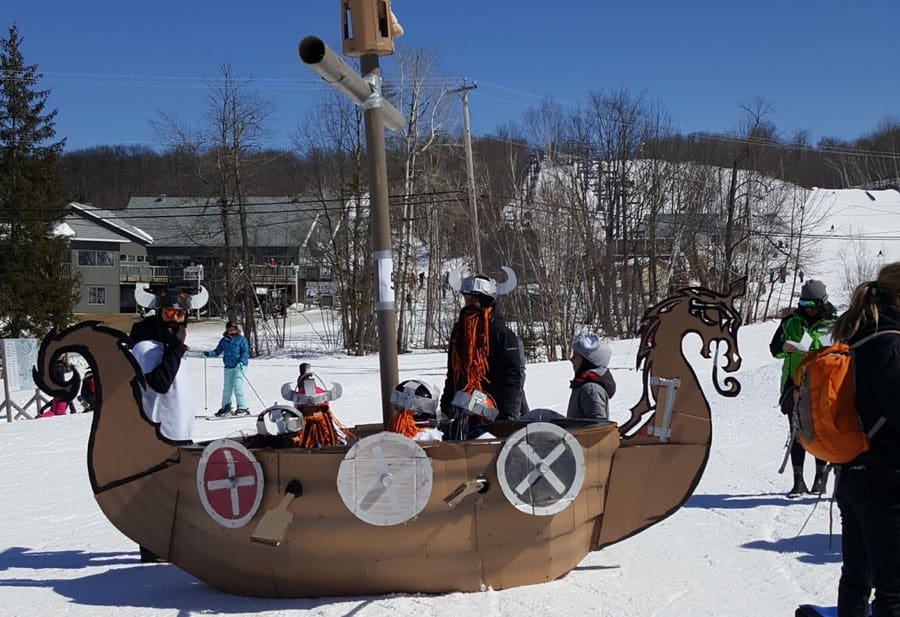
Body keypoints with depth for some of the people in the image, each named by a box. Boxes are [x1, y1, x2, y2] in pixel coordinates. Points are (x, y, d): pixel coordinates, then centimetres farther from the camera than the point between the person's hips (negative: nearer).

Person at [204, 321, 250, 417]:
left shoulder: (241, 339, -2)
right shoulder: (224, 340, 11)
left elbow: (245, 352, -7)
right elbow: (217, 351, 14)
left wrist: (241, 362, -21)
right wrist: (209, 354, -3)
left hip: (239, 366, -5)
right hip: (228, 367, 5)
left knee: (237, 387, -13)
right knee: (227, 388, 9)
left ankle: (242, 408, -9)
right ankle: (226, 408, 21)